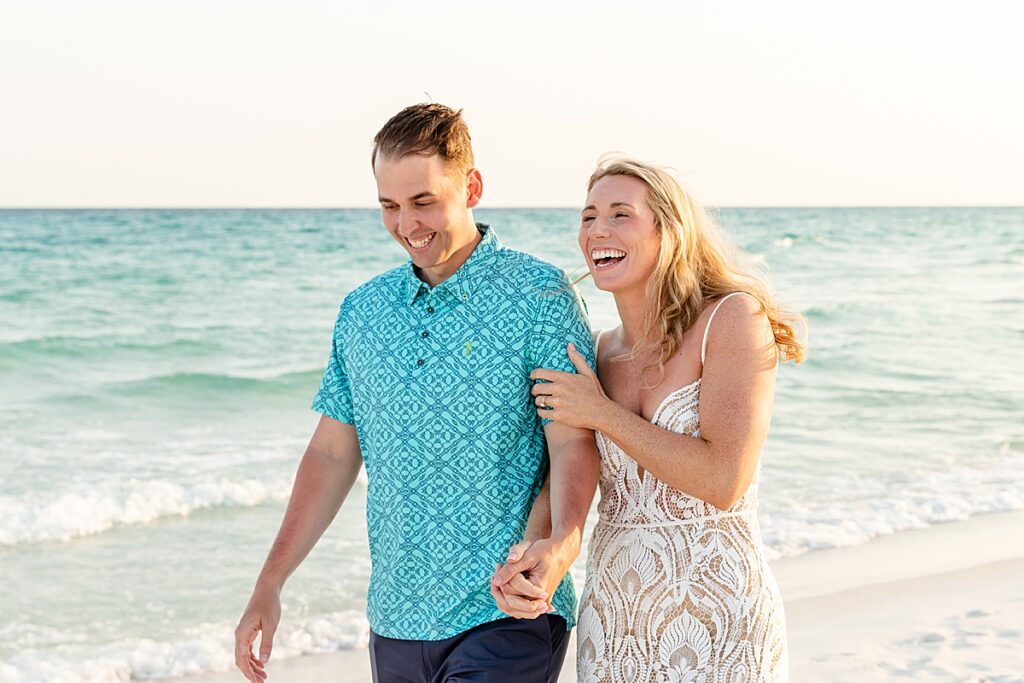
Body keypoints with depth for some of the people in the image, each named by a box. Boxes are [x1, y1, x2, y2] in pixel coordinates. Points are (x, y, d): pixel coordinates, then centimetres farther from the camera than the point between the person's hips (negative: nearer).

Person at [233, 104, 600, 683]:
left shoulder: (539, 295, -6)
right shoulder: (364, 310, 9)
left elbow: (573, 442, -12)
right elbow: (333, 453, 13)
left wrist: (564, 541, -31)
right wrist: (271, 582, 7)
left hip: (506, 615, -5)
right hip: (396, 624, 5)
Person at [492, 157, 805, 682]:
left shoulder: (732, 319, -10)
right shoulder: (601, 352, 6)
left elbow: (724, 481, -19)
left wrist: (603, 413, -13)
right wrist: (525, 555, -14)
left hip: (715, 619, -5)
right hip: (611, 618, 5)